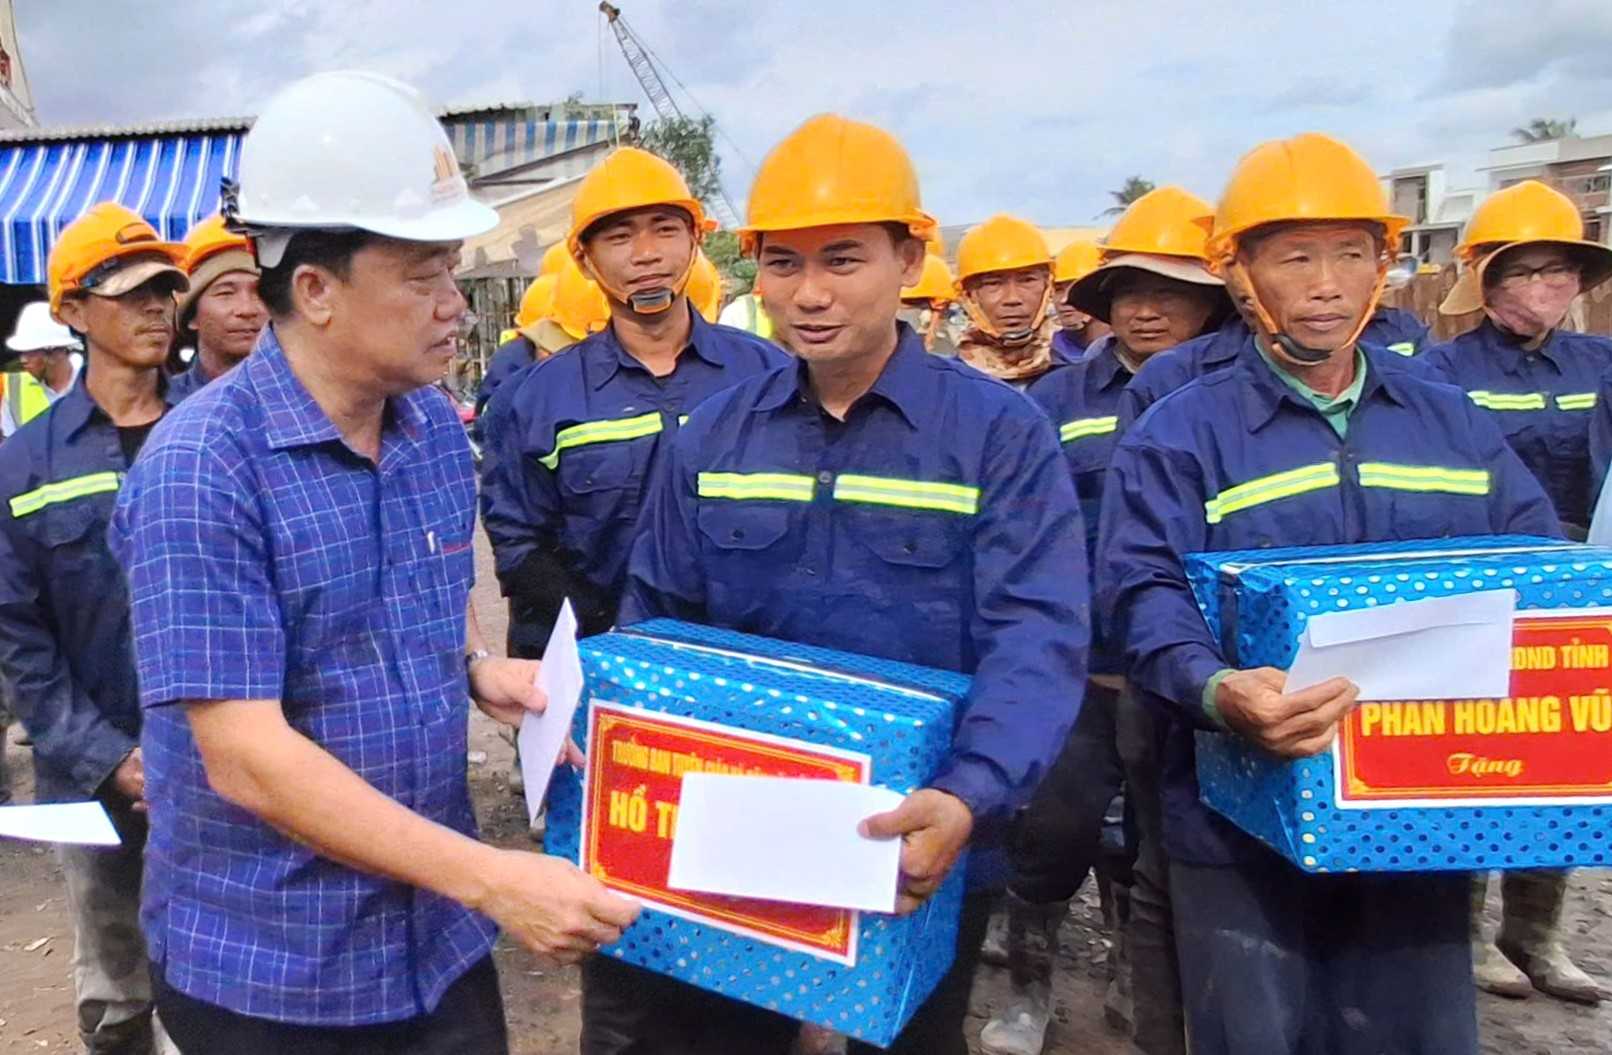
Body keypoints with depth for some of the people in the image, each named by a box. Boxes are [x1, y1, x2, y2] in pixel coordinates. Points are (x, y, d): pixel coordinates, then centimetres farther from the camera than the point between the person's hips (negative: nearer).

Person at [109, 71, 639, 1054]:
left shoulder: (436, 425, 0)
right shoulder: (200, 469, -20)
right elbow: (245, 759, -24)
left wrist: (479, 666, -6)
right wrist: (492, 877, -27)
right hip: (267, 963, -5)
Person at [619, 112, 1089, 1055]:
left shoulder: (1000, 432, -11)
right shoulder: (714, 436, 1)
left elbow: (1036, 637, -20)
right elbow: (657, 621, 7)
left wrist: (969, 798, -35)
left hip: (921, 846, -2)